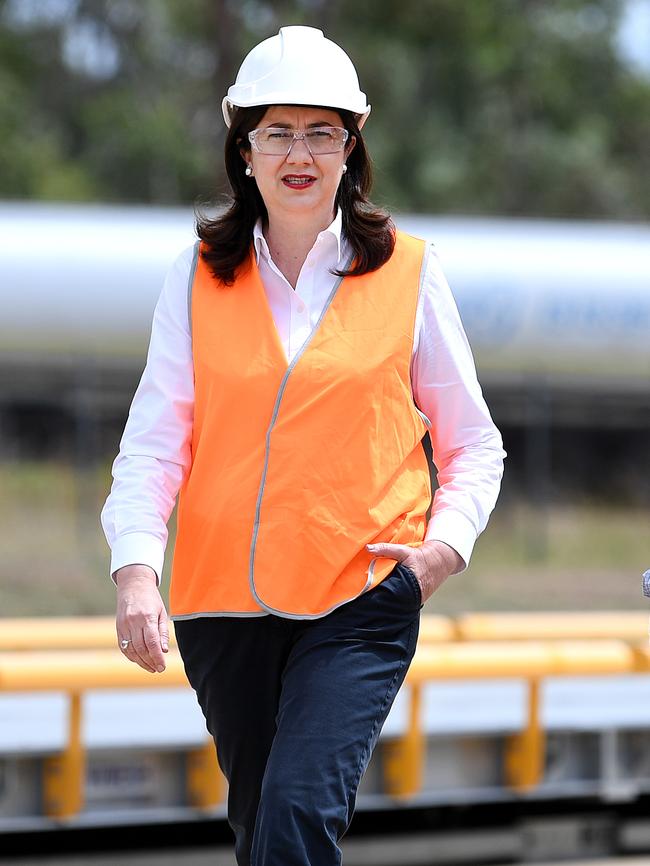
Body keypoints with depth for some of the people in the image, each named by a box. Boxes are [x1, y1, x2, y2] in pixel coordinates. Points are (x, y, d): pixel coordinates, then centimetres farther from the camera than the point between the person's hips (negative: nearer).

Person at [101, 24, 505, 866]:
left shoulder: (409, 272, 3)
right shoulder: (199, 277, 6)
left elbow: (474, 445, 10)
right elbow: (156, 439, 0)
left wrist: (445, 544, -8)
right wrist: (136, 565, -16)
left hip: (362, 602, -3)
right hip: (222, 599, 3)